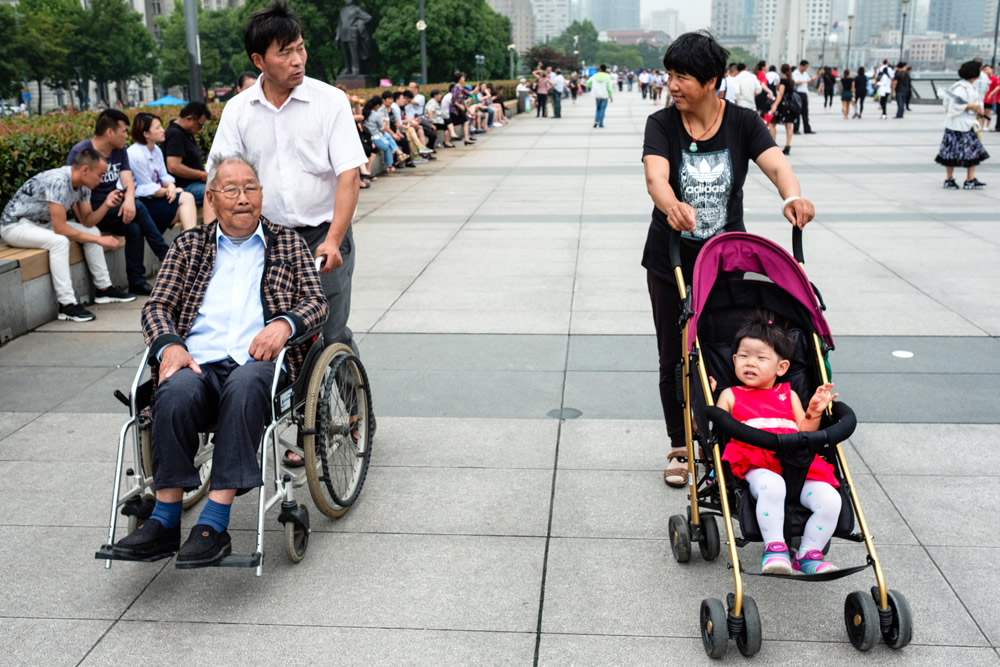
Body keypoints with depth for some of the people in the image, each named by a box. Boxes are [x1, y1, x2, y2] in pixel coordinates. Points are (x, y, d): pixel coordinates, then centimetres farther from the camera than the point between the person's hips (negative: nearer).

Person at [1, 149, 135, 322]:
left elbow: (87, 221, 2)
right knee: (59, 241, -34)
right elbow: (60, 228, -31)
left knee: (92, 231, 3)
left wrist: (106, 205, -15)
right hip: (14, 225, -9)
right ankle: (67, 305, -32)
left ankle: (104, 288, 8)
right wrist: (98, 240, -27)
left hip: (42, 223, 9)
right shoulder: (58, 181, -30)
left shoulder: (83, 185, -3)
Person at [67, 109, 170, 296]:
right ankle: (168, 259, -17)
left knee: (134, 228, -26)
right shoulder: (80, 153, -11)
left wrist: (129, 200, -27)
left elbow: (127, 181, -3)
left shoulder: (120, 151, 10)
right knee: (139, 209, -26)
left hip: (114, 209, 6)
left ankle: (137, 282, -19)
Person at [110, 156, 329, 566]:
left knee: (244, 384, -38)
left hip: (259, 362, -1)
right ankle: (165, 521, -27)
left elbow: (317, 302, 11)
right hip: (199, 363, 2)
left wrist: (283, 323, -12)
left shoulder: (288, 244, 21)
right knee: (176, 391, -34)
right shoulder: (189, 247, 24)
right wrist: (169, 345, -9)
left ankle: (214, 523, -39)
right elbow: (156, 307, 14)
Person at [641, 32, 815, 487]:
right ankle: (680, 449, 24)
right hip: (670, 261, 0)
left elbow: (775, 163, -22)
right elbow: (655, 176, -27)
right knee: (674, 359, 8)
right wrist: (672, 206, -51)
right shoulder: (662, 125, -9)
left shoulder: (743, 123, -6)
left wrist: (792, 197, -46)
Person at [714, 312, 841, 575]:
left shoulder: (788, 395, 26)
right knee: (771, 486, -39)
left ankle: (808, 554, -2)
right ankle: (775, 548, -23)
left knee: (829, 498, -21)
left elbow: (804, 434, 20)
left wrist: (813, 413, 4)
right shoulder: (730, 395, 20)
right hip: (758, 467, -3)